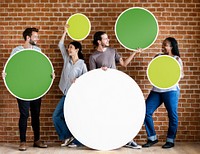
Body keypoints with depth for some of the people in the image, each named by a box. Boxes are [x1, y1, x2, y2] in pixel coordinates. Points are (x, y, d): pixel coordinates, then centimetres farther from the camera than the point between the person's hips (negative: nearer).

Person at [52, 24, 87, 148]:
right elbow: (60, 45, 11)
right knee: (56, 116, 4)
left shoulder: (82, 64, -8)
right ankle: (67, 136, 15)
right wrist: (65, 31, 9)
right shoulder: (67, 59, 7)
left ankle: (77, 140, 14)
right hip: (66, 94, 6)